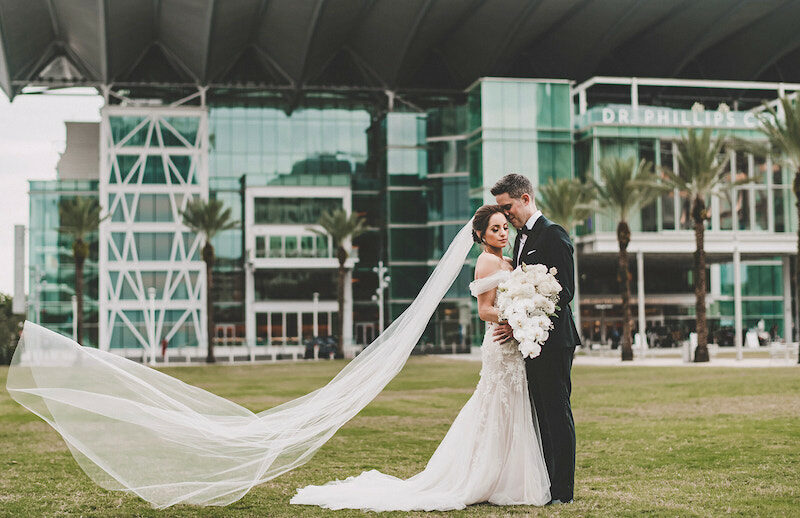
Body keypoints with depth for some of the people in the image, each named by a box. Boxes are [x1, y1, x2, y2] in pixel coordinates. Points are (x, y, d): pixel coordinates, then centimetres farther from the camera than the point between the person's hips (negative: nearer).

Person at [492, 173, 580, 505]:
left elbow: (564, 291, -17)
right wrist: (513, 322, 4)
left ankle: (562, 490, 2)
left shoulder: (553, 235, -11)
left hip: (553, 340, -9)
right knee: (541, 415, 11)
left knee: (557, 413, -4)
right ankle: (545, 483, 17)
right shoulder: (522, 238, 18)